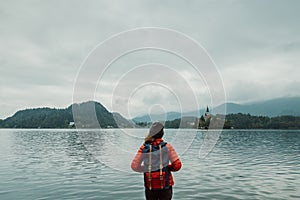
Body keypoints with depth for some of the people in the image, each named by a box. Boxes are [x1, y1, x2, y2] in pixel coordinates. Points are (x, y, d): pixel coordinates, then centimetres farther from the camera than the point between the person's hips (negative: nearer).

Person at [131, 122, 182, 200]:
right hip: (165, 185, -1)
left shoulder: (144, 147, -5)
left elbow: (134, 166, -7)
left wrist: (146, 169, 8)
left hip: (150, 186, 1)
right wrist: (168, 168, 7)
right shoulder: (167, 147, -9)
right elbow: (177, 165, -12)